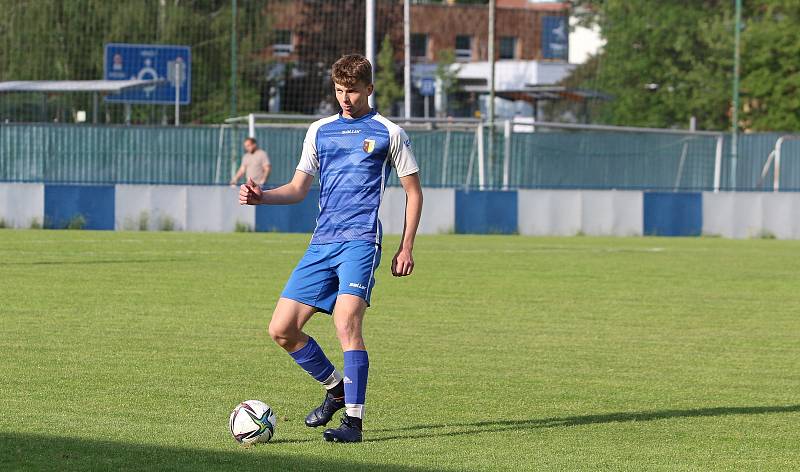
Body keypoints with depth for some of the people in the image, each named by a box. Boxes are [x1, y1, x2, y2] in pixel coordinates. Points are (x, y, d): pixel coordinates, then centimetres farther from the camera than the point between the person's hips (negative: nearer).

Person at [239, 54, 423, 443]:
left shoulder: (388, 133, 5)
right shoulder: (320, 130, 17)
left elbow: (413, 192, 9)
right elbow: (298, 189, 19)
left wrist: (406, 248, 2)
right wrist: (261, 196, 0)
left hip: (360, 240, -6)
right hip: (321, 243, 6)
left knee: (346, 322, -24)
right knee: (282, 329, -1)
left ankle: (354, 419, -20)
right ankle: (336, 388, 20)